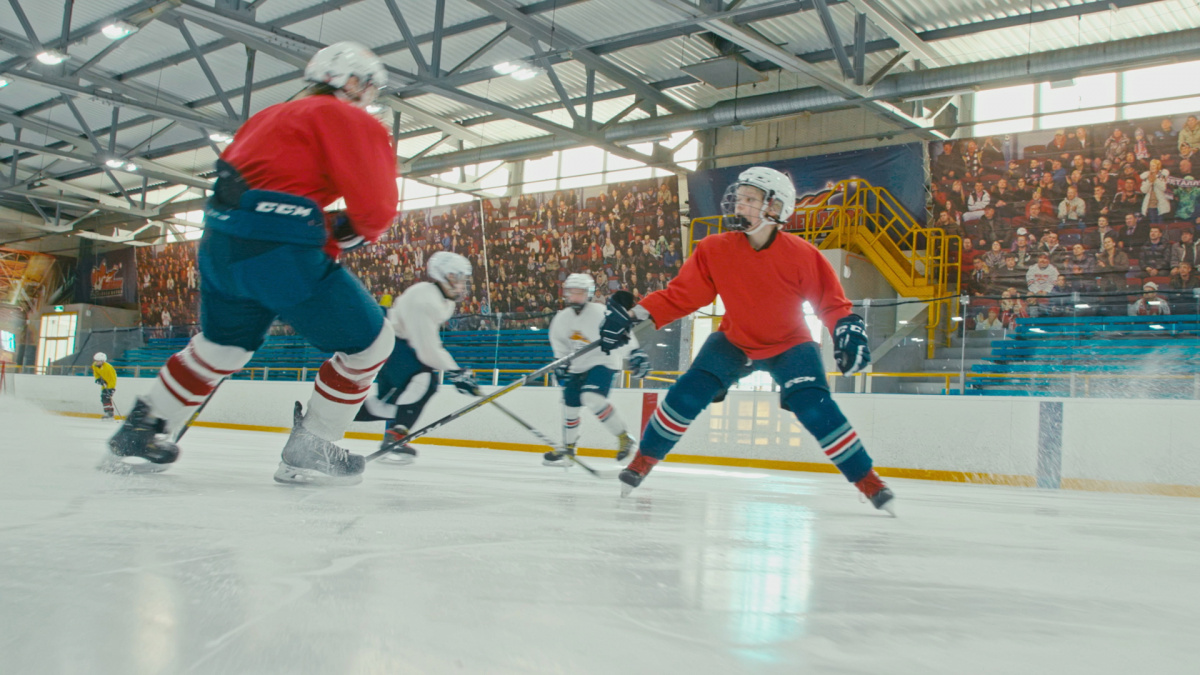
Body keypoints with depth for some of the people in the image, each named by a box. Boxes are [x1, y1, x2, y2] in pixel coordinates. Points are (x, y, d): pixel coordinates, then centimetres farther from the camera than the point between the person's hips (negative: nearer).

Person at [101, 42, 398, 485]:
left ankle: (136, 436, 32)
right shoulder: (346, 118, 0)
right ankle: (308, 451, 6)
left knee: (223, 344, 29)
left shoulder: (271, 117, 27)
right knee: (368, 343, 4)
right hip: (278, 247, -9)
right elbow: (374, 207, -10)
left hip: (219, 243, 9)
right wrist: (355, 231, 13)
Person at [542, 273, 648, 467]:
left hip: (603, 362, -7)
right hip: (578, 366, 7)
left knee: (592, 398, -28)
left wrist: (635, 354, -27)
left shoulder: (601, 313, -18)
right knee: (570, 405, 10)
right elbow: (559, 343, 15)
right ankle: (568, 449, 27)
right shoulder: (562, 318, 2)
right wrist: (561, 365, 6)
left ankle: (624, 437, -16)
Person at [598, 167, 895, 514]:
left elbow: (831, 302, -11)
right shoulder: (715, 250, -17)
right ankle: (643, 461, 5)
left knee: (816, 410, -20)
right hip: (734, 340, 2)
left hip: (789, 344, -2)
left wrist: (848, 330, -30)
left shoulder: (802, 255, -21)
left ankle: (869, 482, -2)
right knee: (687, 394, -16)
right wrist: (635, 314, -23)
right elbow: (681, 293, -13)